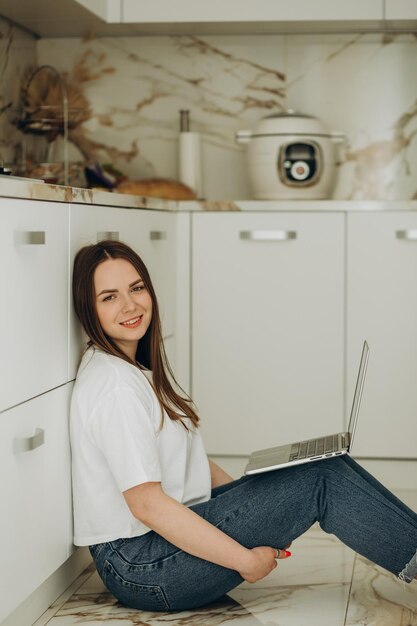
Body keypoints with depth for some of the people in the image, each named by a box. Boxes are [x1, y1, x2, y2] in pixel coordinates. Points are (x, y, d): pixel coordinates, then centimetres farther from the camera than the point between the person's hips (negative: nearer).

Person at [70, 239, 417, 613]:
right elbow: (147, 503, -25)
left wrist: (268, 516, 8)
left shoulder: (138, 366, 12)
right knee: (325, 480, -12)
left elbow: (186, 459, 16)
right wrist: (245, 560, -19)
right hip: (141, 565, -9)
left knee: (324, 468, 1)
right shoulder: (114, 385, -20)